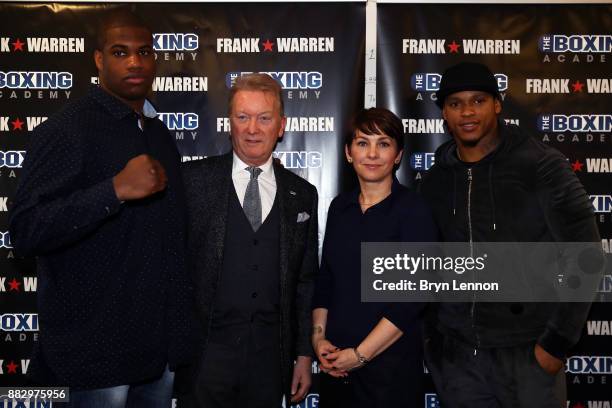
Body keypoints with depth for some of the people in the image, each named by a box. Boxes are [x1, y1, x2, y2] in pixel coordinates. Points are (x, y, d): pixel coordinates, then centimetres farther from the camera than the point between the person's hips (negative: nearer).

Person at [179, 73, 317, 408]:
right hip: (206, 351, -2)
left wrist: (304, 355, 8)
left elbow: (306, 283, 9)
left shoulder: (302, 195, 6)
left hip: (272, 355, 3)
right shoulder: (193, 180, -3)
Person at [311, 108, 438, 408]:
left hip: (391, 362, -4)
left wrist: (361, 354, -14)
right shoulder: (340, 206, 6)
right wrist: (319, 336, -2)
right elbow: (325, 279, 10)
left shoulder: (412, 210, -11)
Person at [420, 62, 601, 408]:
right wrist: (432, 333, 8)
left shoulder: (542, 166, -8)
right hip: (456, 353, 4)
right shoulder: (436, 180, 4)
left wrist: (558, 340, -11)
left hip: (526, 350, -3)